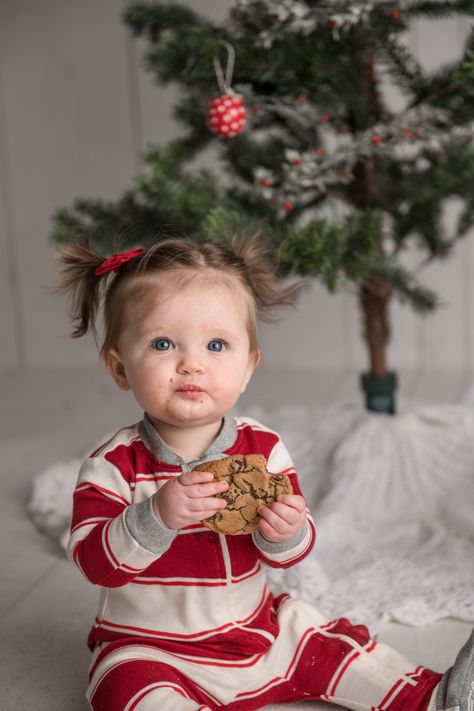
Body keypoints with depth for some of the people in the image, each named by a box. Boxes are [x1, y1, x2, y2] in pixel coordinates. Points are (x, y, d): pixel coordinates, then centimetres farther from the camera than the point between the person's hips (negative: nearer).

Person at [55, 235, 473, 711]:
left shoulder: (263, 448, -6)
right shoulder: (114, 465, -15)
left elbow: (289, 555, 0)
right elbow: (94, 562, -23)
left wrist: (286, 534, -24)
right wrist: (158, 517, -38)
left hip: (256, 631, 4)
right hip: (147, 649, -3)